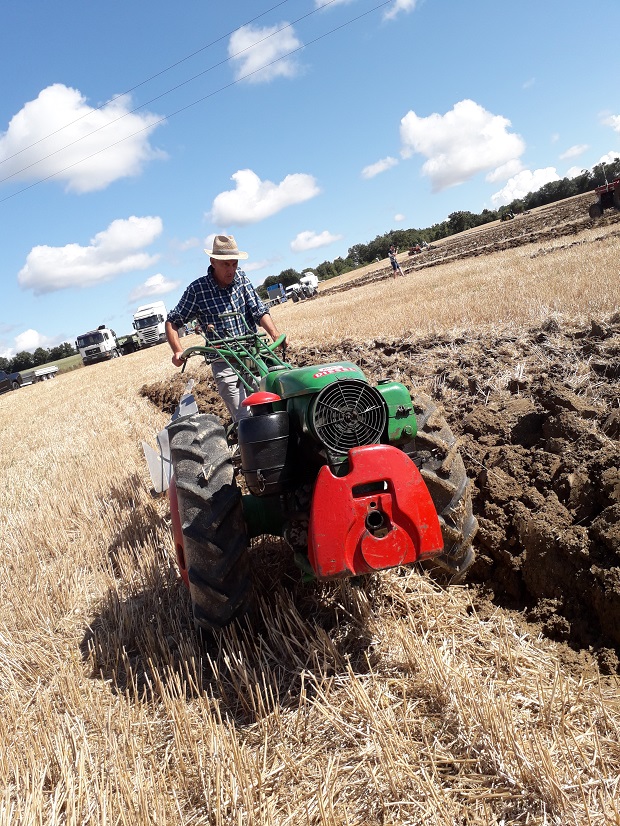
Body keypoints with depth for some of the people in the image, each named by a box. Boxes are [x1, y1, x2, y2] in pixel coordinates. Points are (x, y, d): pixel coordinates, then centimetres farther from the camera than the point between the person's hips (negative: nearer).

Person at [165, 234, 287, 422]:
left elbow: (259, 311, -1)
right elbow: (172, 322, 2)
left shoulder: (241, 278, 6)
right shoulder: (197, 290, -5)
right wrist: (178, 352, -14)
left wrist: (275, 335, -19)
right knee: (245, 419, -10)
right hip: (225, 364, -4)